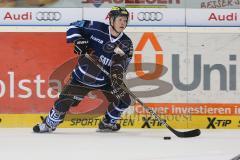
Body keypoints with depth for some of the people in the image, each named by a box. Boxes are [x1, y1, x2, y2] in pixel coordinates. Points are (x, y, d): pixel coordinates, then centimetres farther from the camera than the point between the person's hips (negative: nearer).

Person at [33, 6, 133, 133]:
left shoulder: (126, 43, -7)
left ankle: (107, 123, 19)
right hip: (83, 75, -3)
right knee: (65, 100, -11)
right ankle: (49, 124, 12)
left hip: (106, 79, 3)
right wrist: (78, 39, -25)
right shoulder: (97, 28, -15)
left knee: (124, 100, -6)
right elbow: (74, 26, -8)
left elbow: (123, 65, -10)